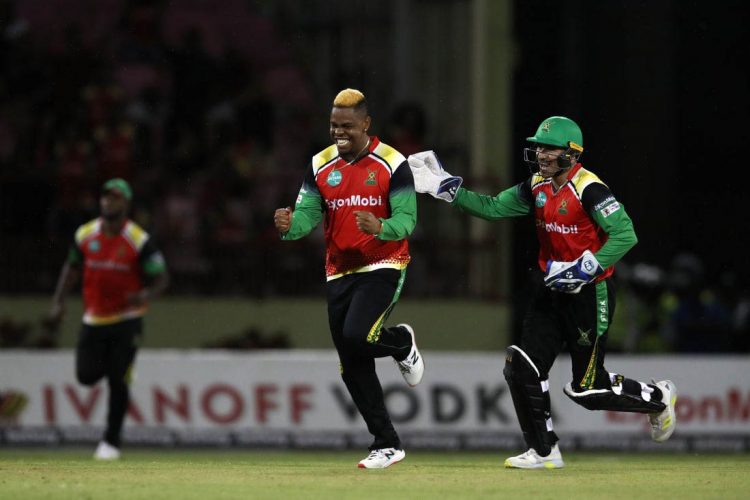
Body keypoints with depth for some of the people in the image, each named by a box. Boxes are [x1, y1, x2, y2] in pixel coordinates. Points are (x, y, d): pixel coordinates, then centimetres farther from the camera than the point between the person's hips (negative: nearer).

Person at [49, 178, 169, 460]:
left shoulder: (139, 240, -13)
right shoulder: (85, 235, -2)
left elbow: (161, 278, -10)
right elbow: (72, 268, 14)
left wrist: (145, 295, -31)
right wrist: (58, 302, 3)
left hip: (127, 322, -3)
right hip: (93, 320, 3)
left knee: (118, 381, -6)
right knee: (86, 375, -1)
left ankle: (111, 442, 6)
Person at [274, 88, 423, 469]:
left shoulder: (391, 164, -10)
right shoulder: (320, 165, 3)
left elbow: (406, 220, -15)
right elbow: (307, 215, -3)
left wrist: (379, 228, -36)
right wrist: (289, 226, -26)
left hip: (382, 266, -5)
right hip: (339, 272, 5)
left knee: (357, 337, -27)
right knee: (353, 366, 4)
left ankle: (402, 342, 9)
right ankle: (387, 445, 13)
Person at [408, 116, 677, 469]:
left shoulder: (589, 189, -19)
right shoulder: (537, 188, 5)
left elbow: (625, 235, -25)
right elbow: (492, 208, 8)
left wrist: (586, 268, -29)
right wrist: (447, 188, 0)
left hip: (591, 294, -8)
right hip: (554, 291, 8)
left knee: (587, 389, -1)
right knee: (522, 368, -2)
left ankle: (657, 398, 25)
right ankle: (544, 452, 9)